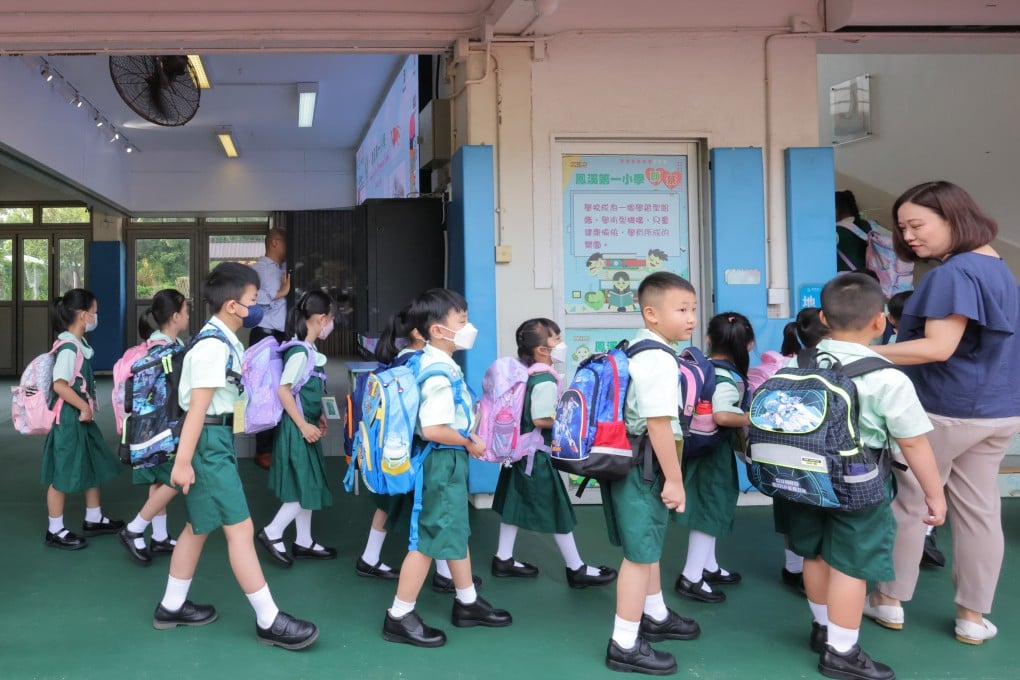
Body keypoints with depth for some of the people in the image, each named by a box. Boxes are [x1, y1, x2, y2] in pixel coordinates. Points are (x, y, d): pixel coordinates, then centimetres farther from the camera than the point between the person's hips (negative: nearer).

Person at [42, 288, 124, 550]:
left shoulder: (80, 344, 8)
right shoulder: (69, 348, -21)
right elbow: (59, 385, -30)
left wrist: (87, 408, 11)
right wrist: (84, 407, -21)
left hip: (82, 416, 10)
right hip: (68, 418, -10)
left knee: (96, 465, 18)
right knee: (63, 474, 2)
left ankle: (93, 519, 32)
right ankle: (55, 531, 15)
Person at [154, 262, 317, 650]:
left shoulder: (223, 340, 10)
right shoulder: (215, 346, -20)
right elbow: (197, 406, -23)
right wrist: (183, 461, -24)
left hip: (216, 438, 11)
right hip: (207, 441, -11)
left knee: (200, 525, 19)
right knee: (240, 528, -6)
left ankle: (172, 607, 33)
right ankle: (268, 621, 1)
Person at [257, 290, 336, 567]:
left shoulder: (309, 351, 7)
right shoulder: (301, 352, -20)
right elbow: (283, 390, -23)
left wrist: (318, 416, 16)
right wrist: (304, 426, -21)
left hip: (306, 425, 9)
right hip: (297, 429, -9)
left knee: (308, 487, 15)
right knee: (305, 488, -3)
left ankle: (303, 543, 24)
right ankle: (272, 533, 10)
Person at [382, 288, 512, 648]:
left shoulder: (435, 363, 7)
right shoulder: (440, 373, -24)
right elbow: (432, 429, -30)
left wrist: (466, 437, 11)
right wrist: (469, 443, -17)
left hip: (448, 460, 10)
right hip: (443, 460, -10)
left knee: (455, 531, 20)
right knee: (429, 538, -1)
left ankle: (468, 603, 35)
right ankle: (399, 617, 11)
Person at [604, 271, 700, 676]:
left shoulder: (638, 351, 12)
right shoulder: (659, 359, -21)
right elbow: (659, 425, -26)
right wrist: (674, 479, -20)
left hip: (634, 462, 11)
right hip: (645, 467, -11)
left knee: (648, 546, 25)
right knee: (639, 553, -1)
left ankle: (655, 616, 44)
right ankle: (624, 645, 9)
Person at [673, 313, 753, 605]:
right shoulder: (728, 378, -21)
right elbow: (721, 416, -35)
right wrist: (752, 419, -22)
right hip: (714, 450, -9)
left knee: (708, 507, 19)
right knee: (711, 509, 1)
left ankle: (708, 567, 33)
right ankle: (691, 578, 6)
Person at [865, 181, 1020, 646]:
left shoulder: (954, 273, -20)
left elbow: (939, 347, -26)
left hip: (947, 411, -8)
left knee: (911, 504, 7)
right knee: (979, 510, 11)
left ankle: (891, 601, 21)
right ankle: (973, 616, 21)